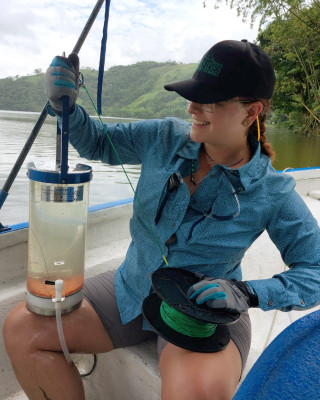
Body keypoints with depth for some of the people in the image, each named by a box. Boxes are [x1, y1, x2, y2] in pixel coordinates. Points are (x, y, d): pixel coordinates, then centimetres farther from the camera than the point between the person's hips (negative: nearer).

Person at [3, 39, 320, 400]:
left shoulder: (272, 193, -14)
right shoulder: (165, 138, -6)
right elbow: (96, 143, 6)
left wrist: (247, 293, -23)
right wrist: (64, 106, -14)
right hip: (132, 291, 4)